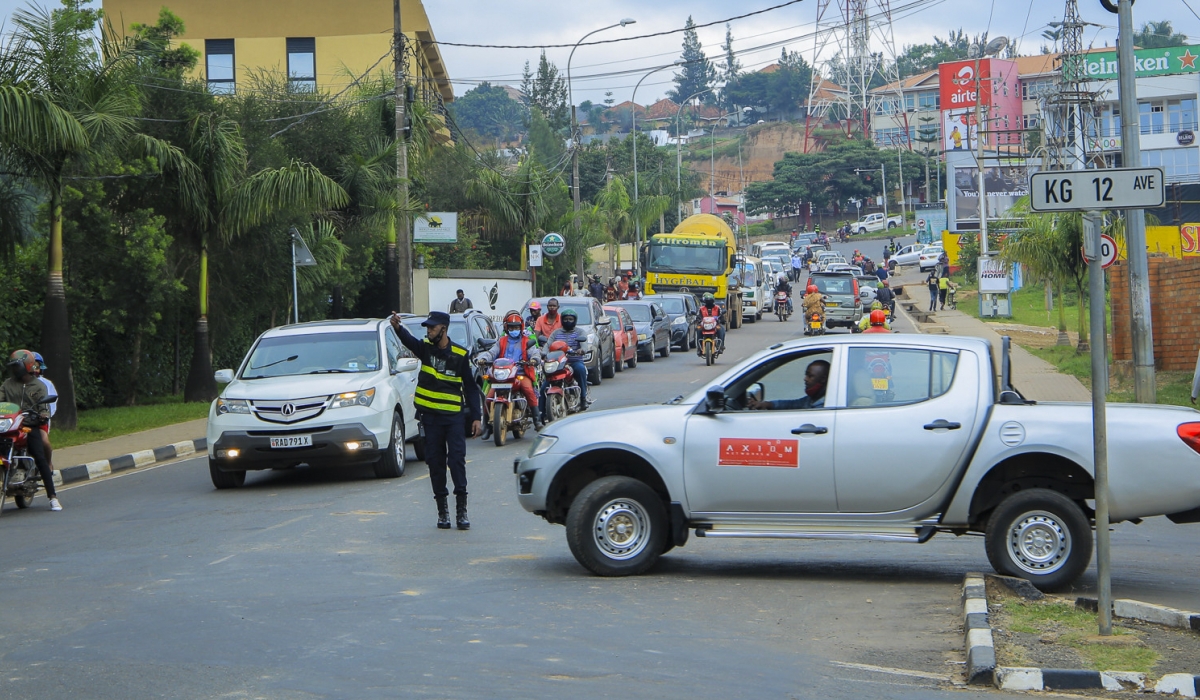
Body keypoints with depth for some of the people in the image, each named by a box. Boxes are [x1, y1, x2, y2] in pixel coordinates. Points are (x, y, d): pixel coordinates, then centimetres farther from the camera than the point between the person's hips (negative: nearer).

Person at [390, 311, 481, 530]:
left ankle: (461, 509, -6)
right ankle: (442, 509, 12)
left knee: (457, 459, -8)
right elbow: (409, 341, -20)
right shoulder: (425, 348, 2)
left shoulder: (460, 355, -1)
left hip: (454, 415, -2)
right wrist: (398, 328, -42)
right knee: (435, 461, 4)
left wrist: (475, 417, -2)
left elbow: (470, 387, 3)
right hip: (430, 415, 2)